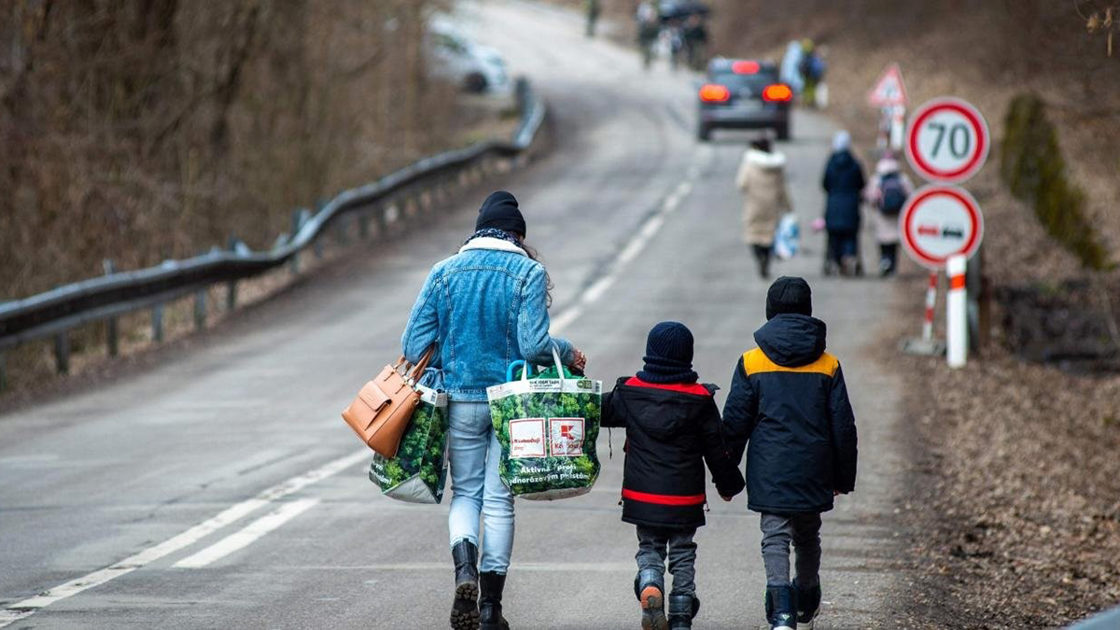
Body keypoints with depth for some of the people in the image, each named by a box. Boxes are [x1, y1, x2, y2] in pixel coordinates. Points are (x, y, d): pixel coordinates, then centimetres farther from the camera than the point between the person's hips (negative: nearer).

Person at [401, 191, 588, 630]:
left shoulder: (445, 272, 1)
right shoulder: (529, 272, -7)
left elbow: (414, 345, -1)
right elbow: (533, 344, -16)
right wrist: (569, 354, 4)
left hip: (461, 400, 1)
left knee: (465, 492, 13)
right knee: (499, 500, 7)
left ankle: (465, 571, -15)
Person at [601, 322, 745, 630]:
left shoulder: (629, 391, -4)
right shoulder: (699, 399, -7)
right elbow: (717, 448, -1)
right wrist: (728, 484, 14)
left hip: (642, 496, 1)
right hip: (685, 498, -1)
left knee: (649, 548, 13)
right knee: (682, 553, 13)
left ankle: (649, 586, -16)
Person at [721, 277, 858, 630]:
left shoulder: (751, 363, -3)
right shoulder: (827, 365, 2)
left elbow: (734, 422, -2)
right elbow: (843, 425, 4)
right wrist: (844, 477, 13)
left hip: (770, 473, -2)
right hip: (813, 473, 2)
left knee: (775, 537, -3)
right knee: (808, 535, 20)